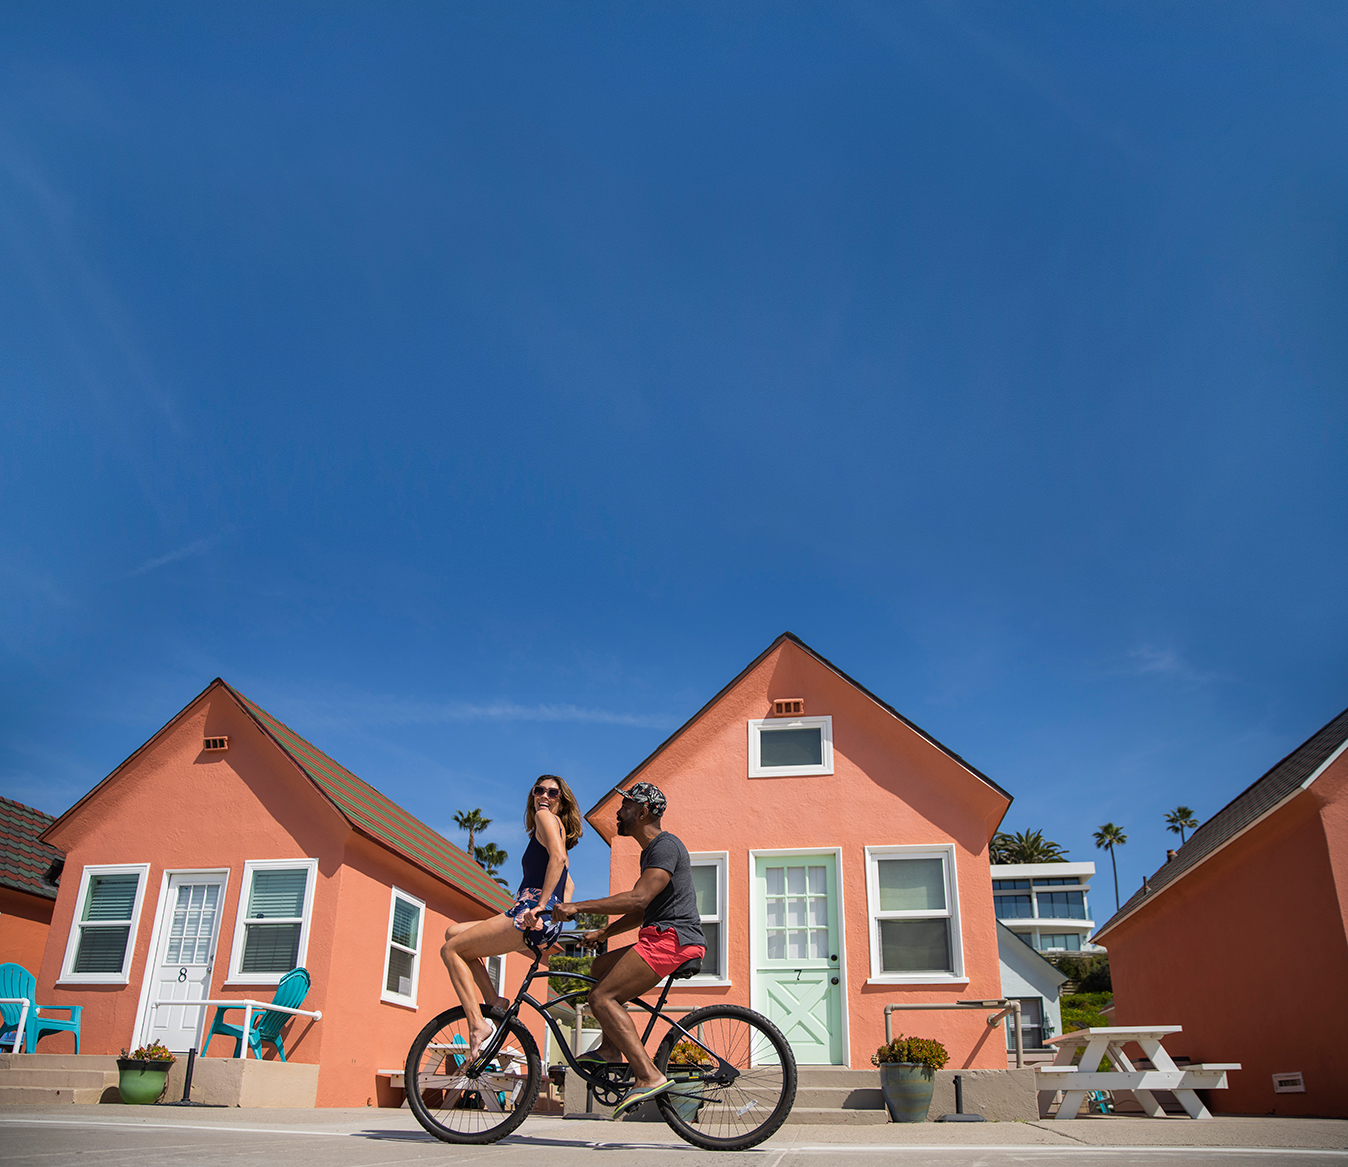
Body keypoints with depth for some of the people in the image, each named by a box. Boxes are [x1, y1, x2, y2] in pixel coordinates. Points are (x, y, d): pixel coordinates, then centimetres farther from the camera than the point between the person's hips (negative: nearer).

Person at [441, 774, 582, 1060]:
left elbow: (557, 857, -18)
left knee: (452, 950, -1)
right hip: (547, 926, 10)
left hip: (529, 916, -10)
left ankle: (477, 1024, -14)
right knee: (454, 932, 18)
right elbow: (567, 884, 28)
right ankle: (493, 1001, 8)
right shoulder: (560, 832, 28)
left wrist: (540, 906, -22)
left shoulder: (546, 818, 0)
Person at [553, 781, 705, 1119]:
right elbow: (642, 911, 27)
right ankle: (611, 1048, 14)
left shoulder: (665, 845, -11)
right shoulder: (651, 850, 22)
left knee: (602, 998, -15)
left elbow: (638, 900, -23)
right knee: (600, 968, 19)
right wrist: (602, 933, 20)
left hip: (672, 938, -11)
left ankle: (648, 1076, -23)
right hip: (663, 937, 11)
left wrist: (579, 907, -22)